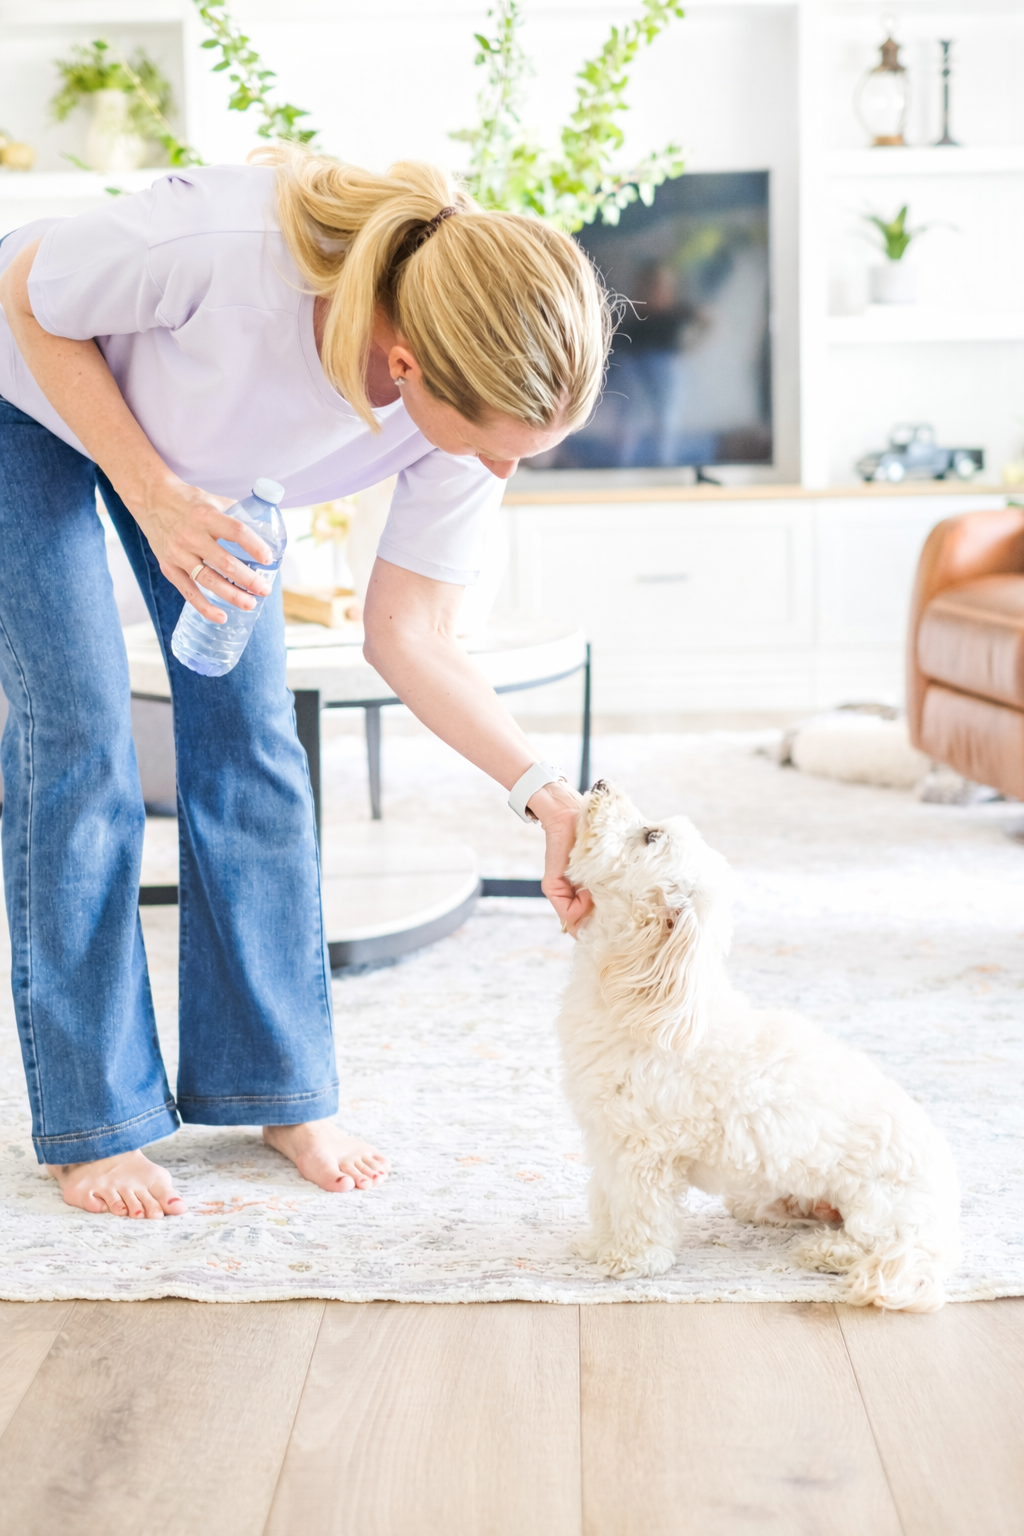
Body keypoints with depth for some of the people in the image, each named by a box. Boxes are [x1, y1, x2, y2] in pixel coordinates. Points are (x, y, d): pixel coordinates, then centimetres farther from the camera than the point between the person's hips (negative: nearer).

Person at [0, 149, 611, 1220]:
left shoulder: (475, 403, -27)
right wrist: (151, 493, -33)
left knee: (247, 731, -2)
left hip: (198, 449, 4)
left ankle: (279, 1089, 11)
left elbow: (408, 637, -19)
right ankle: (91, 1125, 2)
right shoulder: (228, 244, -44)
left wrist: (547, 797, -31)